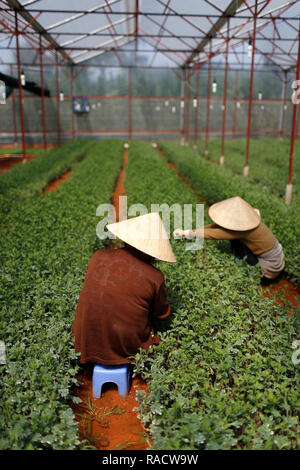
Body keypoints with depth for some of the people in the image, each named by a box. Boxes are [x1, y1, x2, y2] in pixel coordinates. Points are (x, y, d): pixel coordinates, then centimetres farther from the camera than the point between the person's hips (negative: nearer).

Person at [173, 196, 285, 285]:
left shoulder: (245, 229, -31)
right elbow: (217, 226, -7)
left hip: (270, 273, -8)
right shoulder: (245, 220, -8)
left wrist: (186, 233, -20)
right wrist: (192, 231, -14)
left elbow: (213, 234, -28)